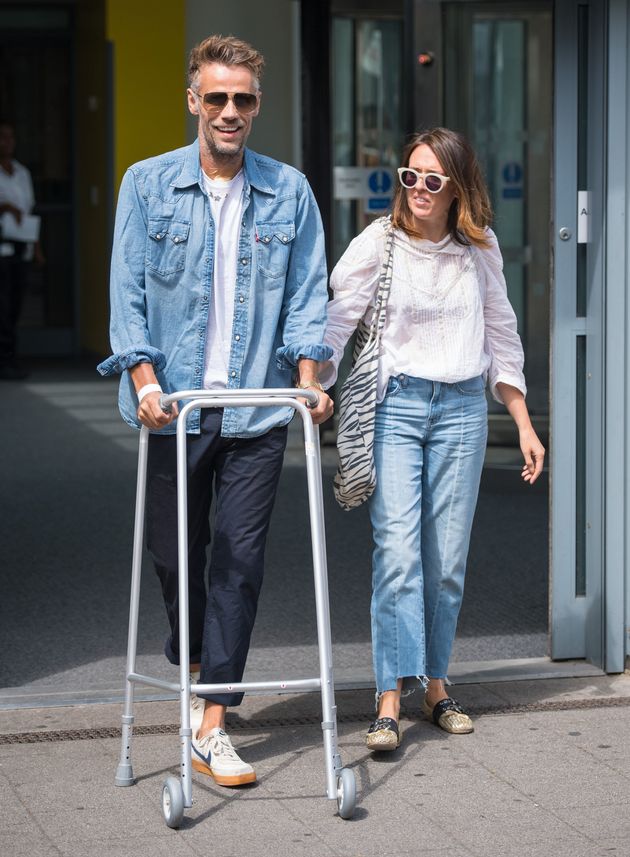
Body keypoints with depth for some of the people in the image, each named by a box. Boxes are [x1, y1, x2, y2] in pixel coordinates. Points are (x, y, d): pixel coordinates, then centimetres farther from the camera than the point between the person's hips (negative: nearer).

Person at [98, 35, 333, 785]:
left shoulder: (289, 192, 8)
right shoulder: (148, 185, 4)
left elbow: (306, 292, 6)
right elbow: (127, 289, -1)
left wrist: (308, 376, -7)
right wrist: (144, 377, -14)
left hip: (257, 406, 0)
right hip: (174, 405, 0)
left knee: (240, 559, -3)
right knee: (174, 553, 8)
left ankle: (211, 725, 0)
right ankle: (198, 668, 36)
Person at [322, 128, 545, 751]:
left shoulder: (480, 249, 8)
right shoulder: (377, 243, -2)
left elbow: (501, 337, 16)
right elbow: (336, 317, -8)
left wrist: (524, 424, 14)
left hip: (462, 408, 3)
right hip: (394, 405, -3)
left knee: (448, 558, 4)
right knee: (397, 552, -13)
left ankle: (435, 684, 18)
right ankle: (390, 701, -13)